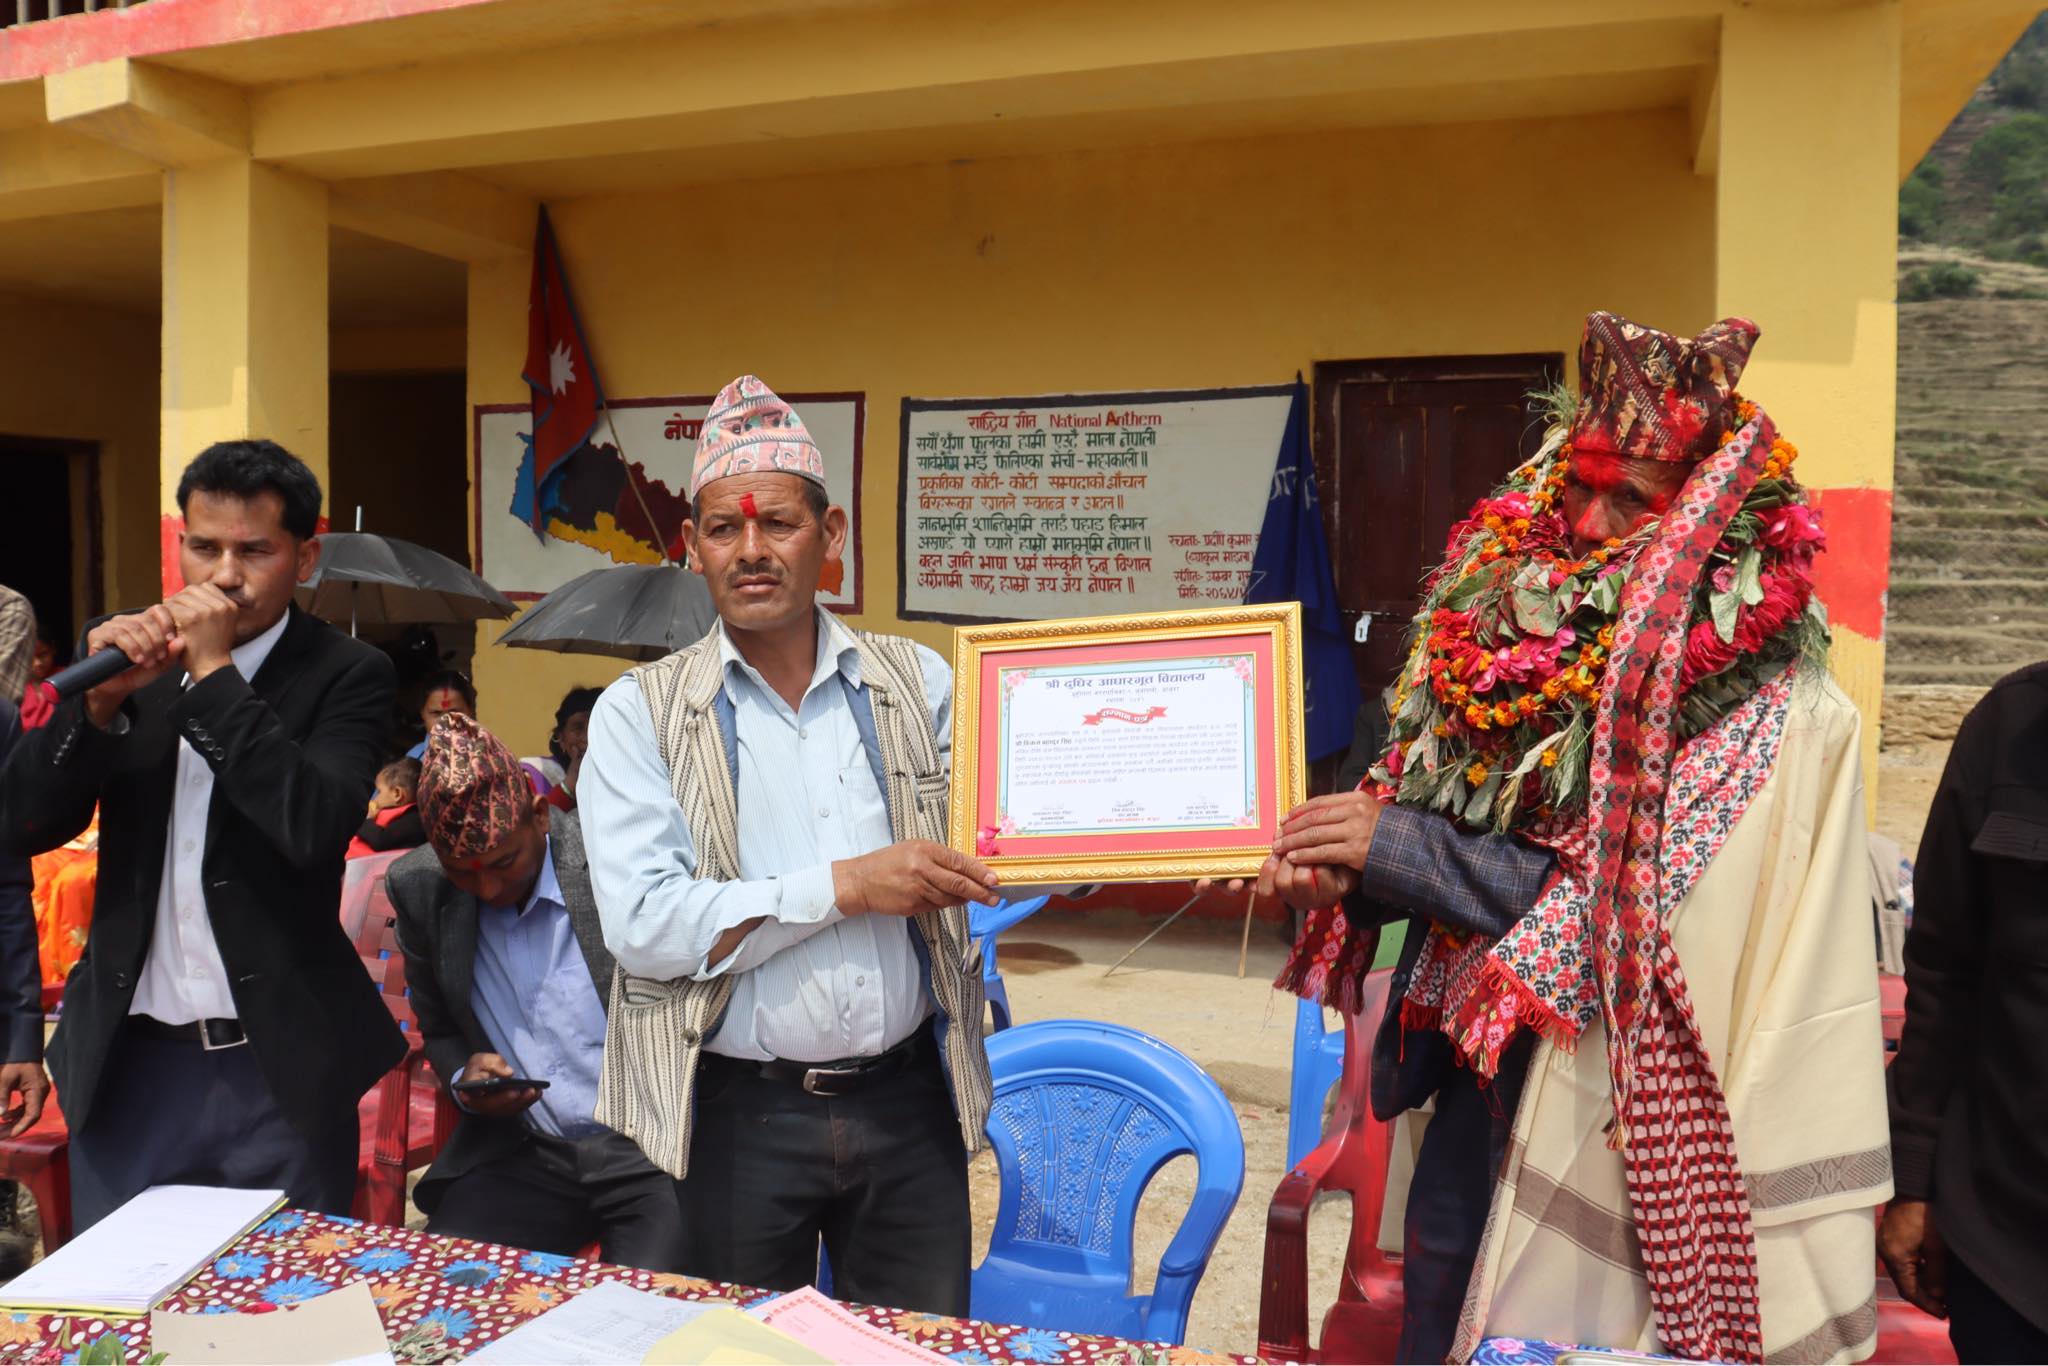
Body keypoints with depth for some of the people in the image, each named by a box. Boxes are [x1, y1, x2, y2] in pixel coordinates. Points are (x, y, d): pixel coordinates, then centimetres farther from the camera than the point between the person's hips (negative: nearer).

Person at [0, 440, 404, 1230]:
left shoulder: (346, 675, -7)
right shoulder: (124, 652, 5)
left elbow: (317, 829, -22)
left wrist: (214, 672, -19)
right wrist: (102, 699, -16)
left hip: (278, 1070, -3)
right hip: (125, 1061, 3)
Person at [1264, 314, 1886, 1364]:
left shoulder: (1772, 719, -15)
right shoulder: (1508, 627, 1)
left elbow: (1639, 911, -22)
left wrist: (1395, 843, -23)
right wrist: (1342, 871, -13)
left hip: (1607, 1129, -5)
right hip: (1467, 1096, 6)